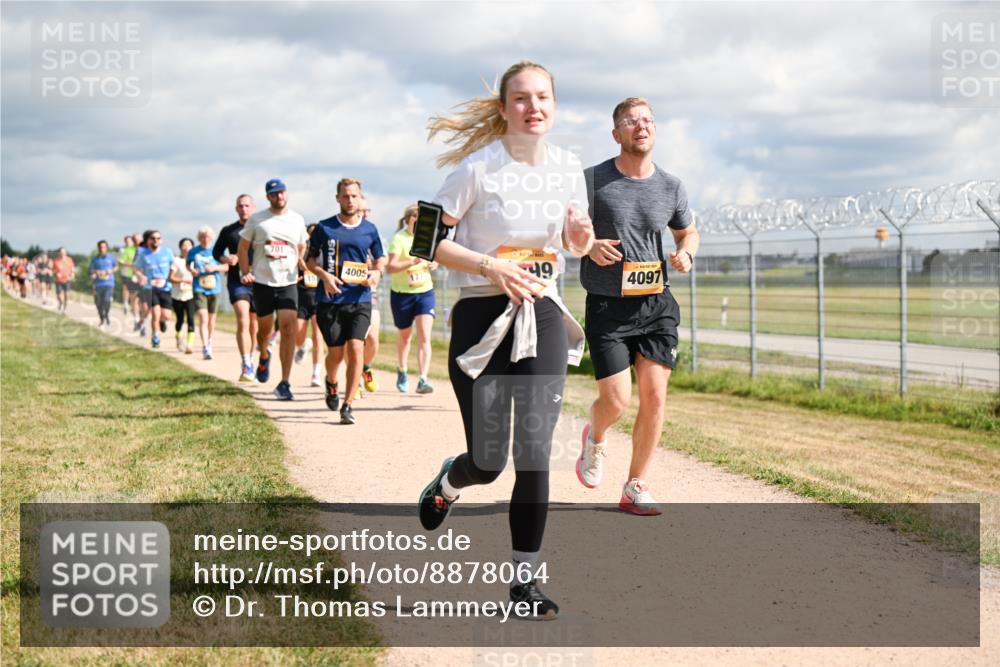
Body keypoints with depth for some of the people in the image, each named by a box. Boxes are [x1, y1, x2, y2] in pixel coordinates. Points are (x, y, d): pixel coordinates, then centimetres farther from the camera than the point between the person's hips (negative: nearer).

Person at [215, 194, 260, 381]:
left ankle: (250, 361, 30)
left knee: (254, 324, 12)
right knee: (243, 322, -17)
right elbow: (216, 252, 16)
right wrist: (225, 259, -5)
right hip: (237, 281, -1)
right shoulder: (228, 231, 7)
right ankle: (246, 366, -23)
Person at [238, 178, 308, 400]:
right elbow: (243, 247, 7)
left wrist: (301, 261, 4)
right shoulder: (256, 220, 3)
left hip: (288, 282, 0)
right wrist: (245, 273, -4)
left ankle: (284, 382, -11)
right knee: (264, 328, 9)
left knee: (289, 328, -13)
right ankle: (264, 355, 46)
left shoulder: (297, 220, 9)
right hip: (262, 282, 0)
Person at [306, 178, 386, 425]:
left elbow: (380, 261, 18)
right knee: (335, 353, 5)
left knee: (356, 348, -14)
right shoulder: (324, 227, 3)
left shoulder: (369, 229, 8)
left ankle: (348, 405, -10)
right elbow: (310, 260, 9)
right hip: (330, 300, 0)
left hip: (360, 299, 1)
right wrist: (324, 275, -11)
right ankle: (331, 383, 40)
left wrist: (377, 273, -5)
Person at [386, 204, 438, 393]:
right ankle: (402, 371, 41)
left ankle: (423, 379, -18)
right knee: (405, 336, 15)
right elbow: (391, 267, -23)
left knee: (424, 337, -13)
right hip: (401, 293, -3)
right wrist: (414, 261, -35)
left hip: (425, 291, 3)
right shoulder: (399, 238, -13)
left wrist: (434, 263, -3)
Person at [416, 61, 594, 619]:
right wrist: (490, 266, -20)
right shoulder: (479, 168, -10)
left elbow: (577, 244, 16)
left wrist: (581, 235, -8)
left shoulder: (567, 167, 4)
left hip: (543, 318, 3)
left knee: (535, 455, -4)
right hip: (482, 319, -3)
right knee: (488, 461, 2)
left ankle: (525, 577, 5)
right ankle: (448, 483, 39)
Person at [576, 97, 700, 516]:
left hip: (657, 304, 3)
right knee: (616, 401, -8)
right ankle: (594, 438, 29)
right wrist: (587, 245, -15)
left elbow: (688, 232, 21)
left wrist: (685, 253, -1)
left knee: (654, 395, -3)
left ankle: (635, 487, 11)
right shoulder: (592, 180, -5)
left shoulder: (671, 188, 6)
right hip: (607, 306, -3)